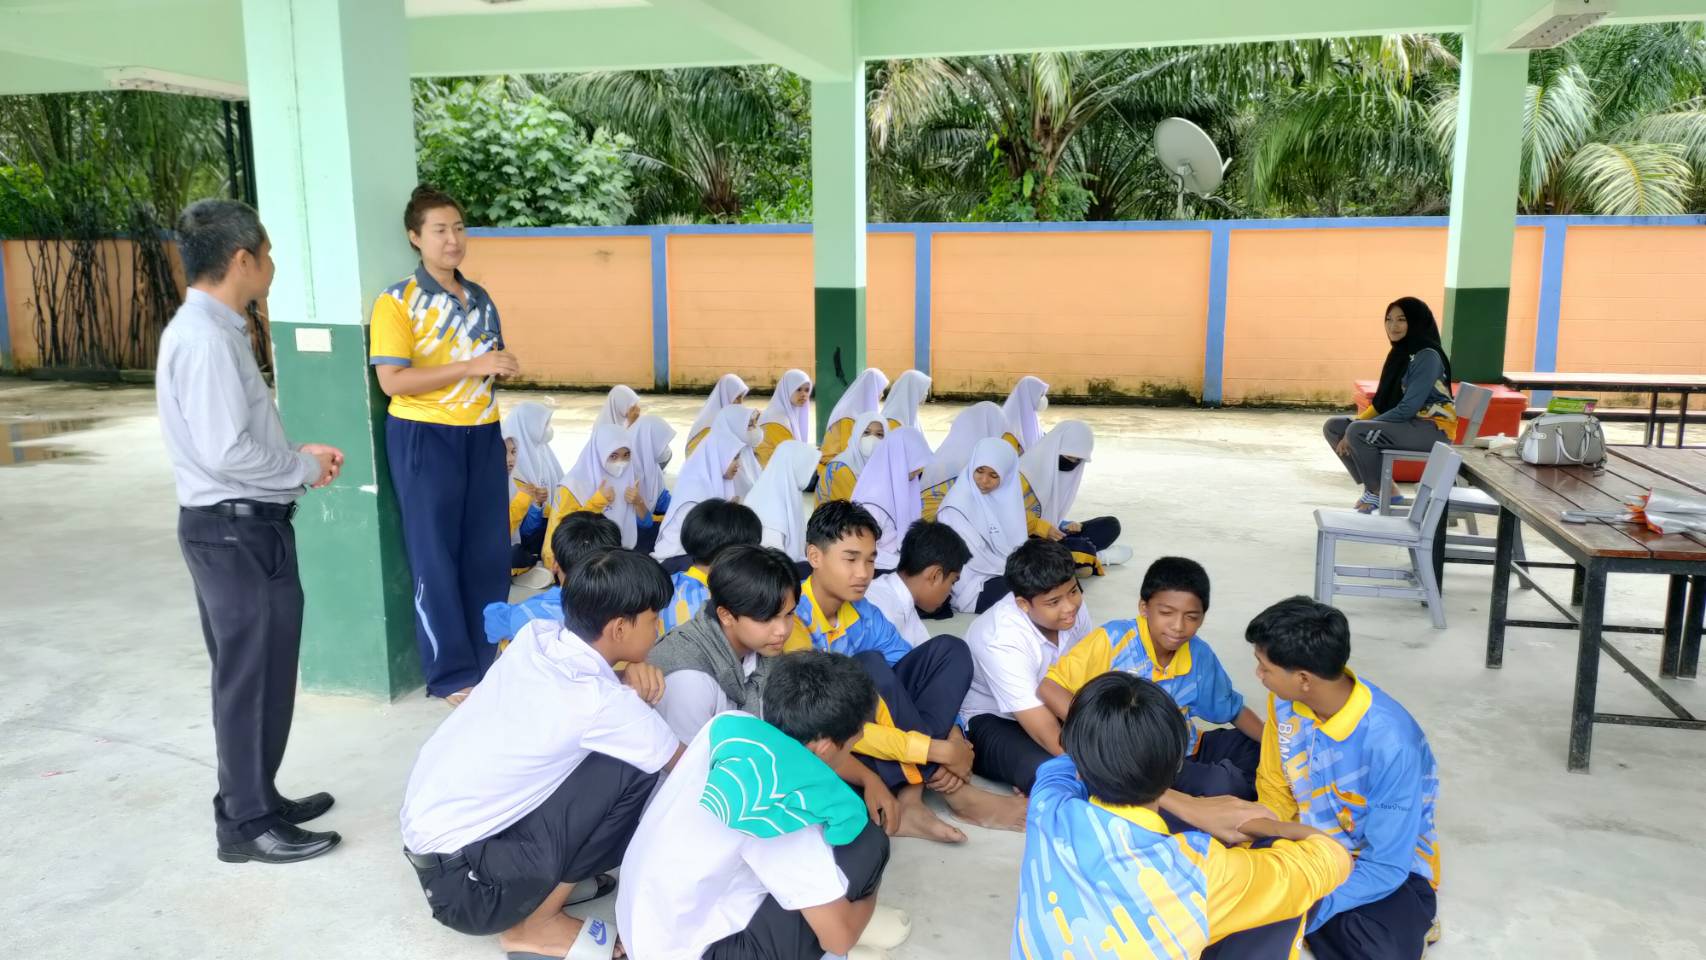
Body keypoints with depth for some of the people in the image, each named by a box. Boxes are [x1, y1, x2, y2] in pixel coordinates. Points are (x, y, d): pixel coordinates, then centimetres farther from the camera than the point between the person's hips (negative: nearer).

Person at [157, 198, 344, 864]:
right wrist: (306, 470, -13)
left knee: (251, 674, 19)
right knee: (253, 678, 1)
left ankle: (254, 800, 32)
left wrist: (298, 454, 7)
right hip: (236, 531, -10)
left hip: (237, 526, 10)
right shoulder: (206, 338, -21)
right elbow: (227, 451, -26)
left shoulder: (208, 329, 11)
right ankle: (248, 824, 14)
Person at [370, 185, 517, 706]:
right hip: (425, 438, -6)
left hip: (482, 435, 6)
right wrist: (470, 367, -20)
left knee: (489, 551, 9)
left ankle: (490, 660, 23)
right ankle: (452, 674, 11)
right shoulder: (397, 301, -9)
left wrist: (502, 368, -1)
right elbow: (392, 380, -17)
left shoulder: (480, 298, 12)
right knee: (435, 556, 2)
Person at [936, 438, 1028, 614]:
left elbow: (1016, 542, 9)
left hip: (1005, 575, 7)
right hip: (974, 588, -7)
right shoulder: (957, 507, -14)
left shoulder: (1005, 497, 6)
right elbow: (977, 559, -16)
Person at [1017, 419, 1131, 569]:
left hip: (1053, 534, 9)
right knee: (1084, 548, -31)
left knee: (1110, 525, 3)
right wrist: (1044, 528, -20)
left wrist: (1064, 526, -3)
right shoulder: (1028, 471, -17)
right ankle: (1099, 557, -1)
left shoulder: (1067, 470, 9)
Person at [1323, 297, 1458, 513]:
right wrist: (1357, 421, -5)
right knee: (1333, 427, -1)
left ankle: (1379, 492, -7)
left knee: (1357, 433, -29)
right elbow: (1383, 399, 12)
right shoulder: (1399, 352, 10)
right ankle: (1374, 487, 3)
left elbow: (1408, 408, -24)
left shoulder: (1427, 356, -17)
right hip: (1405, 422, 9)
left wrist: (1356, 428, -22)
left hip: (1432, 429, -9)